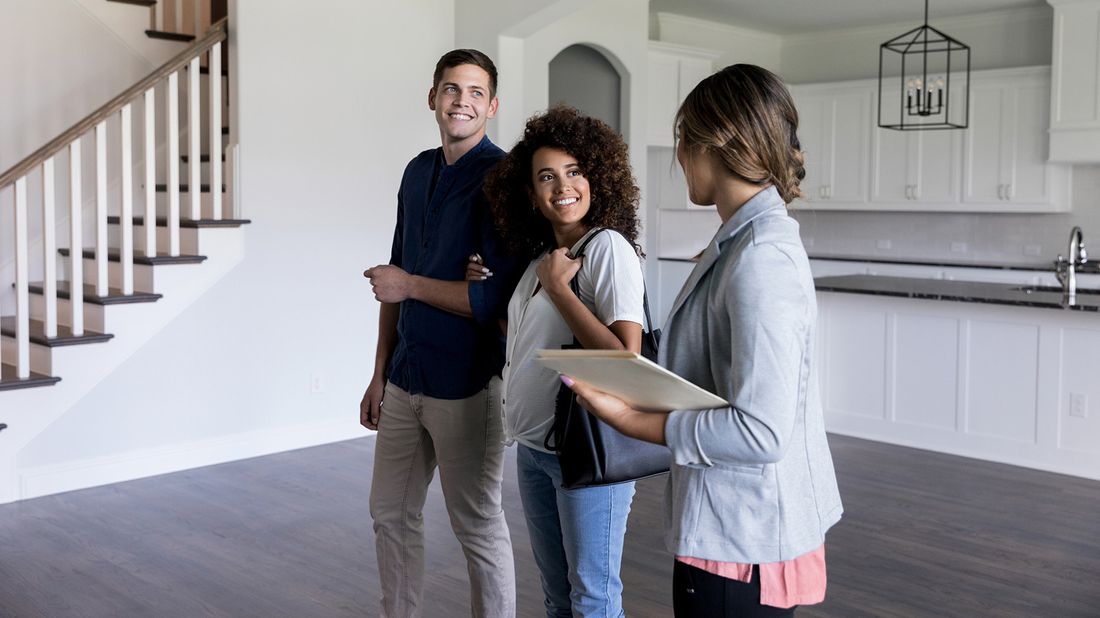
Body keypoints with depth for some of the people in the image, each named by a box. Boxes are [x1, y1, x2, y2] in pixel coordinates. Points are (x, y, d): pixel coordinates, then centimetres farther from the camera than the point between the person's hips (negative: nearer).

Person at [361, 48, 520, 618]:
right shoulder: (417, 172, 9)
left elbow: (498, 297, -21)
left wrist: (409, 285, -13)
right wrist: (380, 374, 14)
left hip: (466, 385, -7)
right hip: (405, 379, 7)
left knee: (478, 527, 7)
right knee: (391, 514, 18)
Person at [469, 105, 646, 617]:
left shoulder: (608, 247, -14)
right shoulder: (540, 257, 9)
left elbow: (625, 358, -23)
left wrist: (557, 287, -19)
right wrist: (485, 289, 7)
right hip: (533, 444, 8)